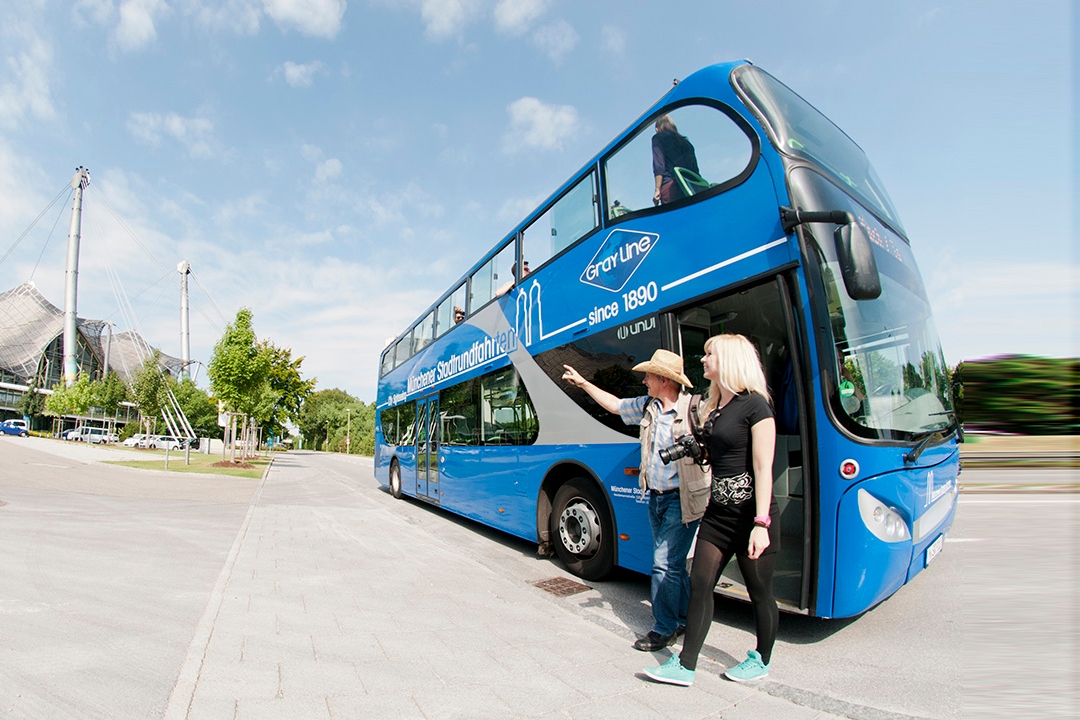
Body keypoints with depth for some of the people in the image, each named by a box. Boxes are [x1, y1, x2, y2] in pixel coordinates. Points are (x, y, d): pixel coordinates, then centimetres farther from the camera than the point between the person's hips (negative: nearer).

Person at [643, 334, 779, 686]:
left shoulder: (753, 405, -15)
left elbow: (763, 468, -18)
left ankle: (762, 660, 35)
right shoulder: (713, 406, 10)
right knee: (700, 583, 7)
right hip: (718, 511, 8)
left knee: (759, 591, 12)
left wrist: (761, 523, -21)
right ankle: (685, 666, 17)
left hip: (750, 512, -7)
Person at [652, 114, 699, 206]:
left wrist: (657, 189, -7)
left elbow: (659, 166, -3)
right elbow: (695, 169, 22)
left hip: (671, 186, -6)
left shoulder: (658, 138, 12)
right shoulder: (685, 141, 29)